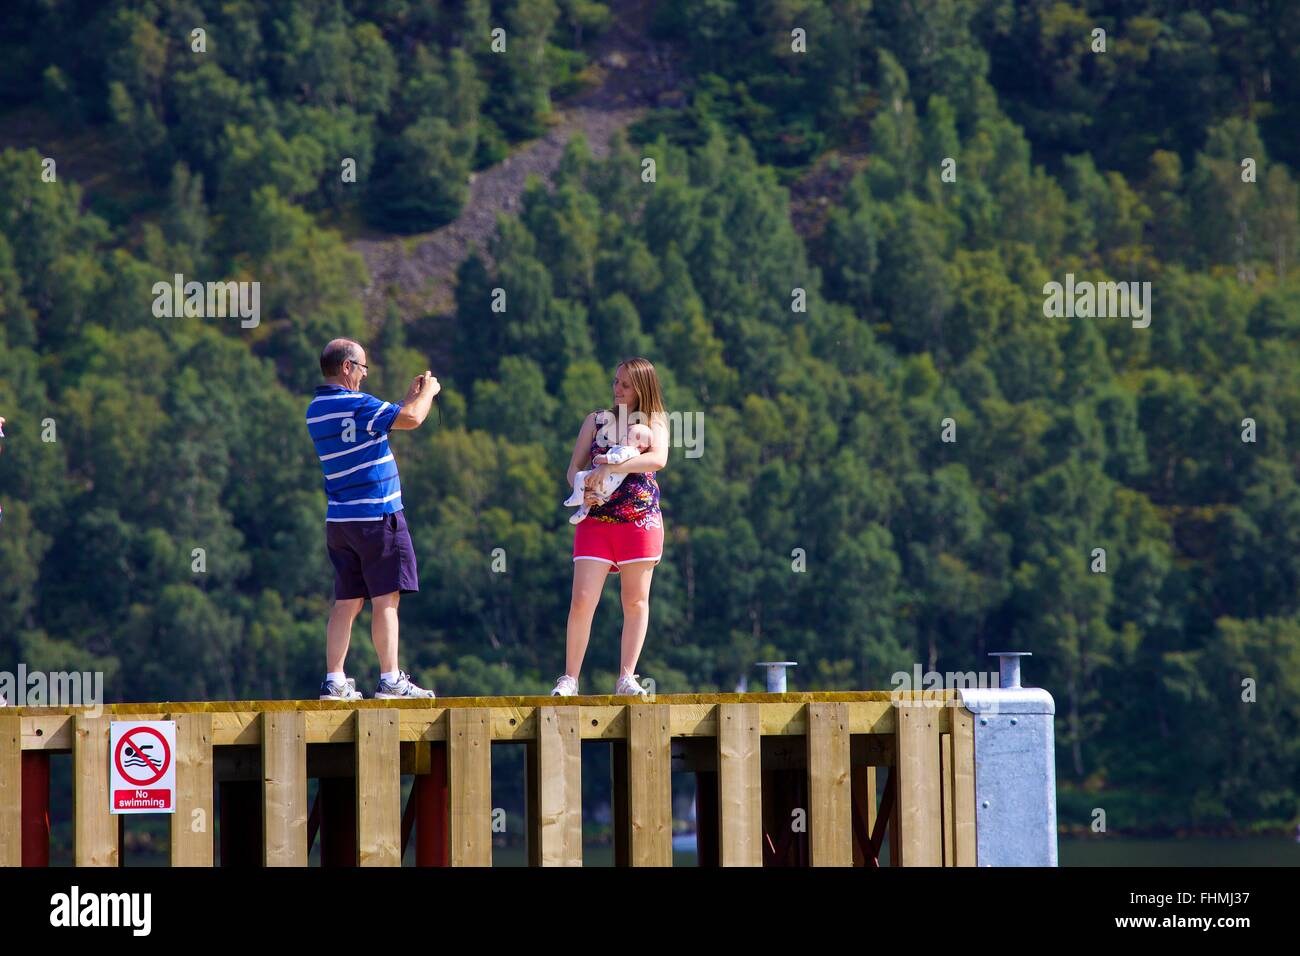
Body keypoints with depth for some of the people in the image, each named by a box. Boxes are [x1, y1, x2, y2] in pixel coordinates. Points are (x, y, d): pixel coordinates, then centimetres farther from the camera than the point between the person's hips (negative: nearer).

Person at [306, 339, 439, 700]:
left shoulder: (316, 409, 12)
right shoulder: (356, 404, -14)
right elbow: (411, 419, -18)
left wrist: (411, 397, 21)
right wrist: (428, 391, 2)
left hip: (338, 519, 8)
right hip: (377, 516, -8)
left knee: (347, 603, 8)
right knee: (386, 600, -4)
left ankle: (334, 681, 4)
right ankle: (390, 680, -5)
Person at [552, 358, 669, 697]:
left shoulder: (655, 422, 4)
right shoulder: (596, 420, 11)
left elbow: (659, 458, -16)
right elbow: (574, 467, 9)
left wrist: (611, 466, -23)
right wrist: (582, 490, -13)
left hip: (641, 521, -1)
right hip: (595, 520, 1)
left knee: (636, 601, 2)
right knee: (582, 601, -8)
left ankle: (626, 678, 8)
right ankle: (569, 678, -4)